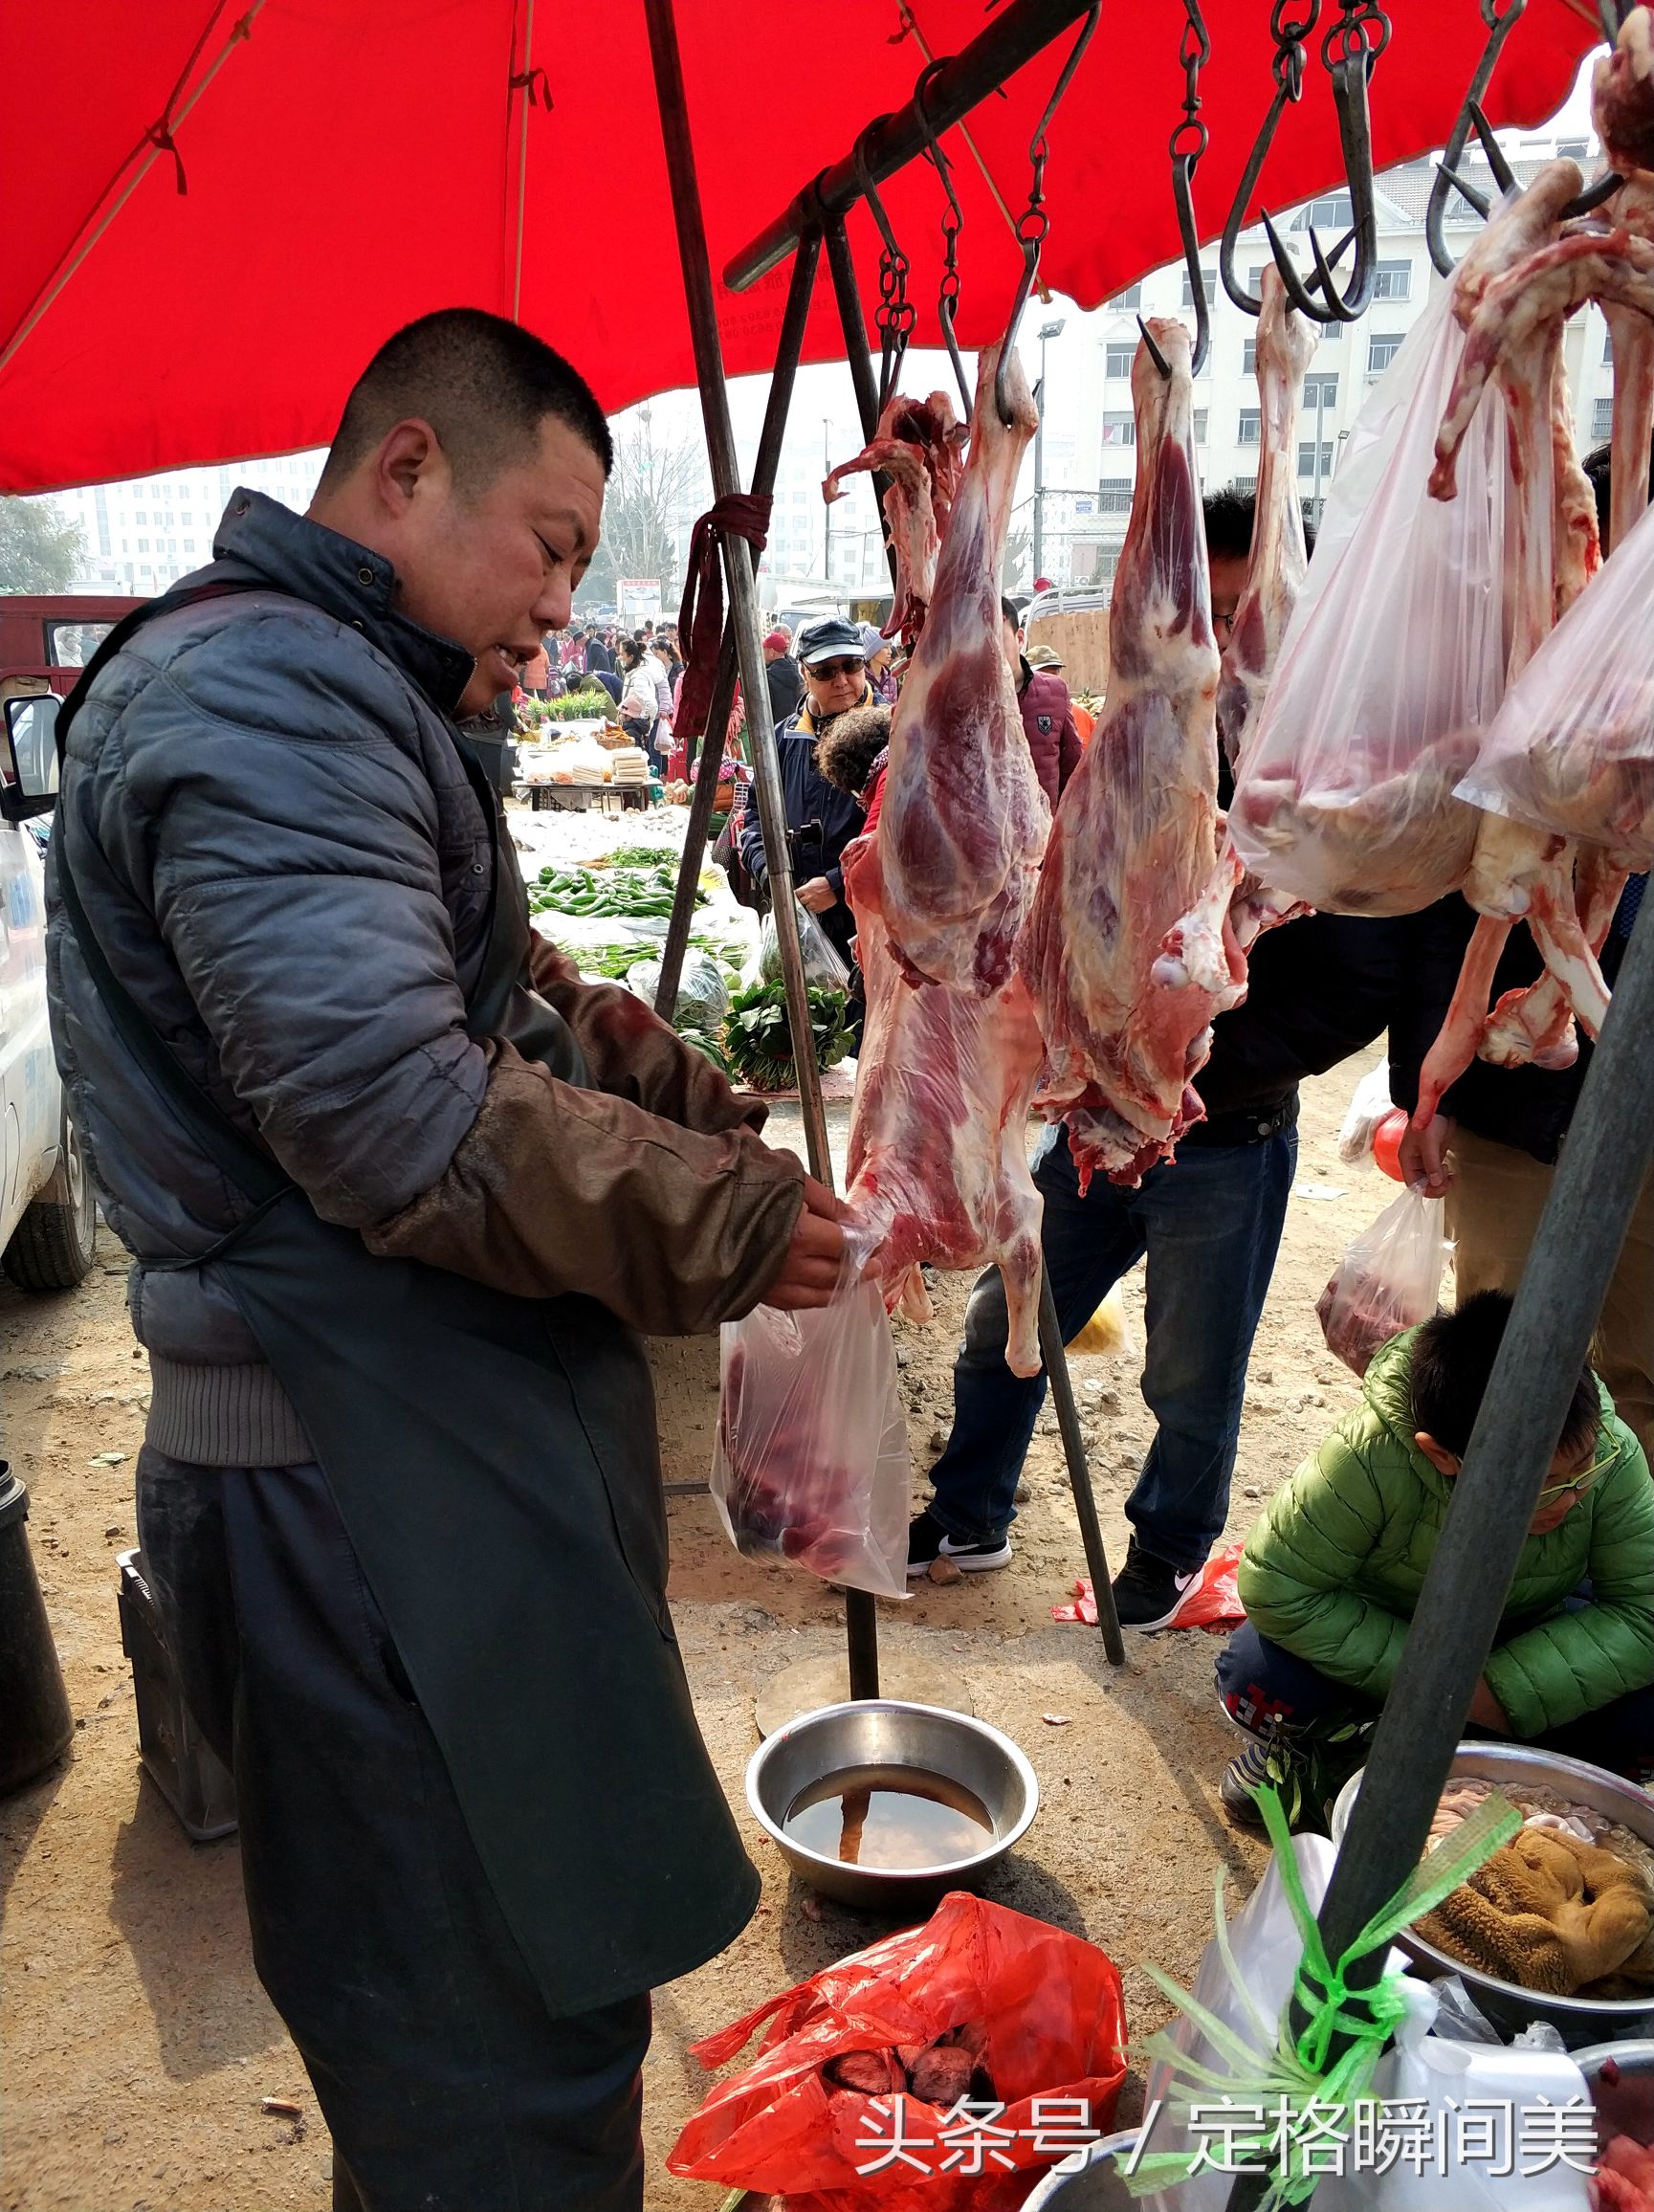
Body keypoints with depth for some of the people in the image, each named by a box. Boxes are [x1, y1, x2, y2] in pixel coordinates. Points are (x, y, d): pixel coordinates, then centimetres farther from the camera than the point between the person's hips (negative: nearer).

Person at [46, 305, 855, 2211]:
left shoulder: (346, 694, 19)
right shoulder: (266, 690, -18)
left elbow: (523, 1004, 21)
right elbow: (401, 1119, -27)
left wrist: (728, 1113, 7)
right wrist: (729, 1223, -16)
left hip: (447, 1444, 11)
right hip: (373, 1491, -11)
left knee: (528, 1983, 25)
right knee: (497, 2059, 5)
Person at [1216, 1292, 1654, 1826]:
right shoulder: (1373, 1457, -38)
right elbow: (1276, 1586, -30)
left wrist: (1497, 1691, -32)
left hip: (1523, 1645, 3)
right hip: (1382, 1633, -3)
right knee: (1256, 1678, -31)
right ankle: (1295, 1743, 6)